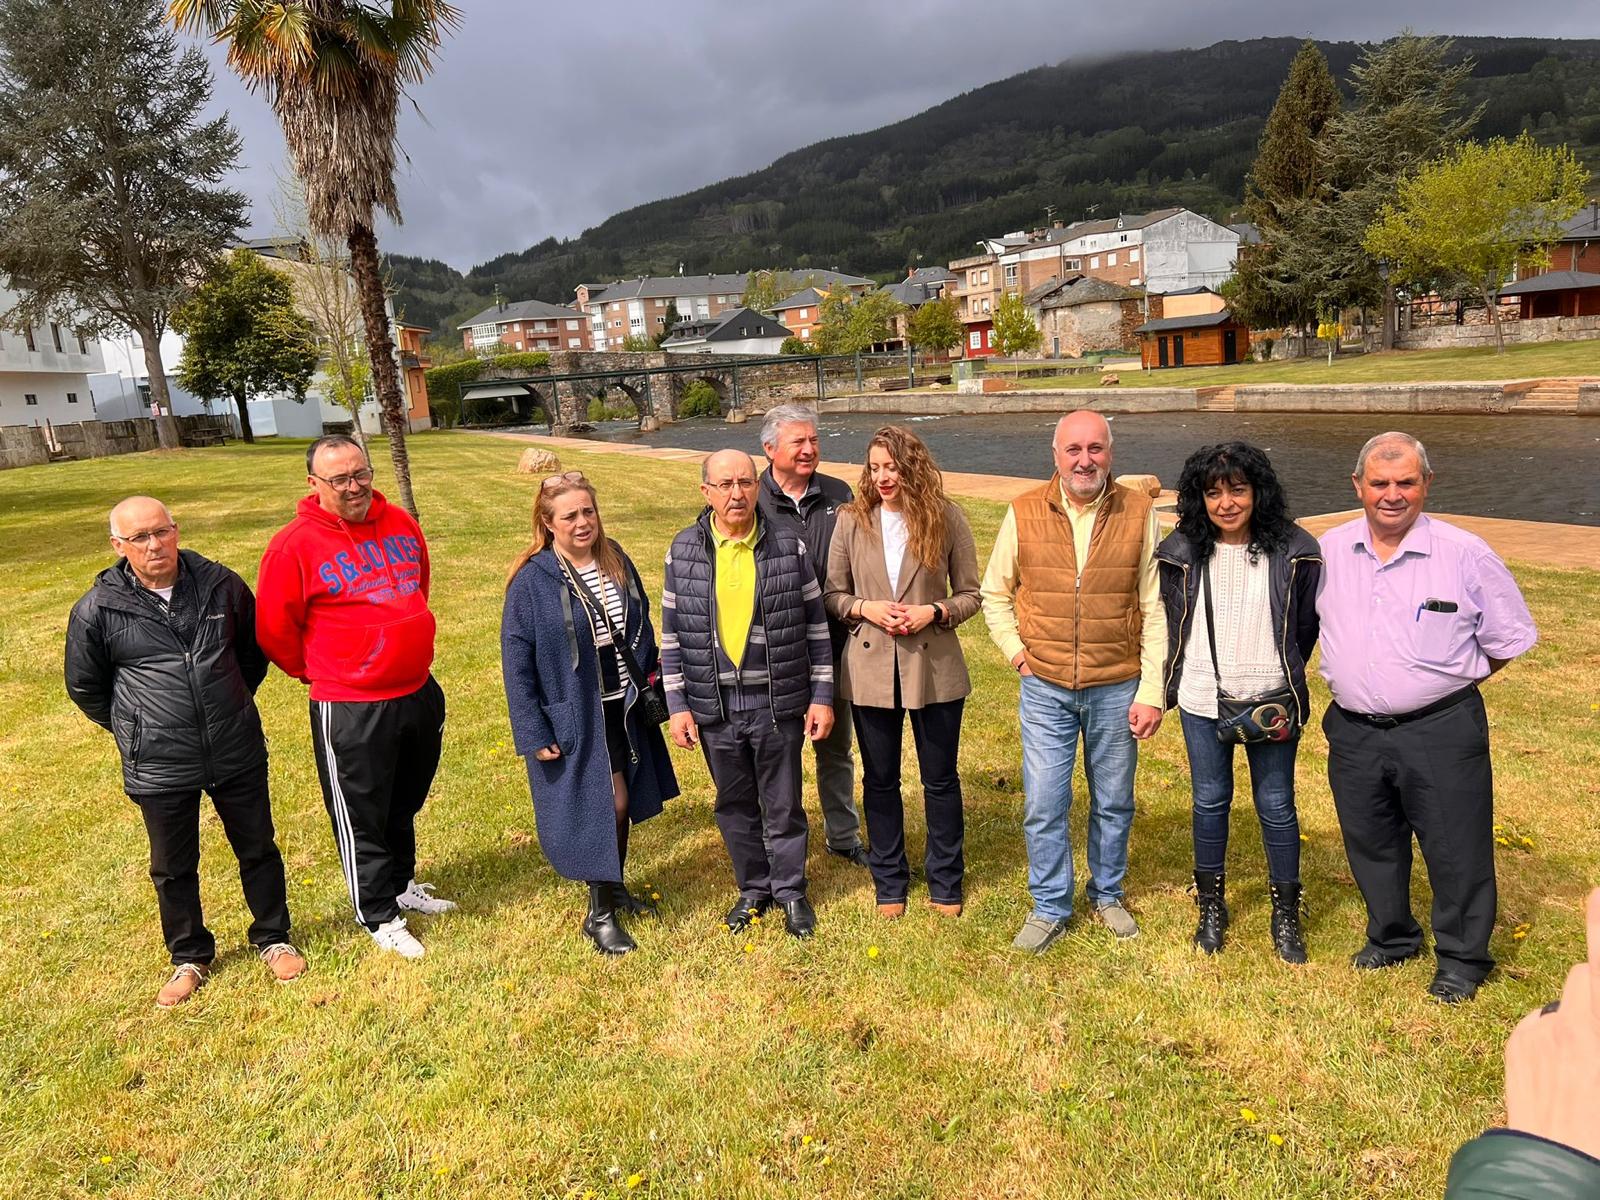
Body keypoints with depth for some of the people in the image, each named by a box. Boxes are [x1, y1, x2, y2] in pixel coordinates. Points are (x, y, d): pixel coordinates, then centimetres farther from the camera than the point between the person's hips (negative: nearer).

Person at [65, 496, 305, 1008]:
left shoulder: (220, 584, -4)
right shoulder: (97, 610, -9)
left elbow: (255, 645, 14)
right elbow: (85, 686, 7)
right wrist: (134, 730, 9)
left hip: (238, 754, 1)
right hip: (159, 768, -1)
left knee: (258, 850, 13)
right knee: (173, 868, 15)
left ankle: (273, 939, 33)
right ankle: (190, 958, 36)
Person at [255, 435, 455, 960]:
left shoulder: (400, 523, 3)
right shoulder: (295, 544, -15)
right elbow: (274, 629, -8)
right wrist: (319, 672, 4)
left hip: (420, 693, 6)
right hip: (350, 710, -6)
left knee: (405, 803, 23)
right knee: (362, 818, 9)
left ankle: (402, 886, 44)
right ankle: (381, 918, 26)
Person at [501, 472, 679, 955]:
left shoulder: (616, 561, 1)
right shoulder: (532, 580, -15)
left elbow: (641, 629, 11)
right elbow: (516, 662, -13)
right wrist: (534, 734, -14)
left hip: (624, 709, 6)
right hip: (575, 717, -5)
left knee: (622, 803, 17)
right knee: (605, 806, -2)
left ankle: (614, 888, 39)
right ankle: (599, 914, 16)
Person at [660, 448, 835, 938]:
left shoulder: (788, 546, -4)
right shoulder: (684, 550, -1)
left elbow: (815, 624, 1)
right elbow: (671, 634, 3)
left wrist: (822, 695, -1)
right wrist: (677, 704, 0)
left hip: (778, 702, -1)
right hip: (714, 707, 2)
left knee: (783, 805, 10)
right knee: (735, 805, 16)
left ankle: (790, 890, 31)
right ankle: (753, 889, 35)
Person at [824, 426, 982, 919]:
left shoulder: (946, 518, -4)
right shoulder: (852, 520, 0)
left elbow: (970, 593, 1)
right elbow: (831, 594, 4)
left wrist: (935, 611, -17)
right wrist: (865, 608, -14)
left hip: (934, 667, -1)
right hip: (870, 668, 2)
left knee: (940, 779, 11)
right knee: (880, 781, 13)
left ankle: (945, 882, 30)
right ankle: (889, 884, 30)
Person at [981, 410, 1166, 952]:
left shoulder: (1138, 513, -5)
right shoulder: (1024, 513, -3)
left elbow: (1154, 609, -3)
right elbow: (994, 593, 9)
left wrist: (1151, 692, -6)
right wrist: (1017, 653, -2)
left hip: (1117, 689, 0)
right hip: (1045, 689, 0)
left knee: (1113, 803, 15)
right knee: (1042, 806, 5)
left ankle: (1107, 894, 38)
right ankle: (1050, 908, 25)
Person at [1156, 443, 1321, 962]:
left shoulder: (1294, 551, -7)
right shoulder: (1180, 552, -3)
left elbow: (1307, 626, 6)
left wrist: (1283, 678, 11)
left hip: (1271, 702, -1)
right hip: (1202, 701, 1)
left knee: (1276, 805, 8)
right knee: (1210, 801, 13)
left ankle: (1286, 914, 26)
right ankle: (1211, 906, 30)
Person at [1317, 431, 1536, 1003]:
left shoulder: (1465, 554, -8)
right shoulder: (1328, 551, 0)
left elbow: (1508, 639, 2)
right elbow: (1312, 622, 17)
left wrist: (1448, 683, 3)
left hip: (1441, 733, -3)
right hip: (1353, 733, 4)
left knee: (1456, 850, 7)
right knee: (1370, 846, 18)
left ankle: (1462, 959, 30)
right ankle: (1391, 938, 41)